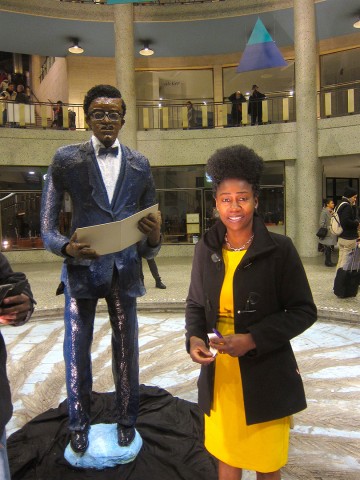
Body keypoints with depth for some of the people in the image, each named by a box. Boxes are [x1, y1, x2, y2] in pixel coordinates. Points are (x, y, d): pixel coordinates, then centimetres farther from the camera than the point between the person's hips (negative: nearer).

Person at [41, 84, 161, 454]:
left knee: (126, 351, 12)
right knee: (76, 350, 9)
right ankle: (79, 424, 32)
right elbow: (47, 228, -3)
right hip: (81, 268, -1)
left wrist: (153, 236, -17)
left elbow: (150, 220, 7)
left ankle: (126, 420, 34)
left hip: (124, 270, 2)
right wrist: (67, 247, -23)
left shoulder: (139, 165, 4)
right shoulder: (66, 159, -3)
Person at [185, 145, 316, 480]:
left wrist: (253, 339, -20)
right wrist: (194, 337, -11)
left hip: (265, 376, -3)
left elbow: (304, 311, -9)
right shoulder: (206, 249, -2)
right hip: (219, 374, 3)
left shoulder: (280, 249, -13)